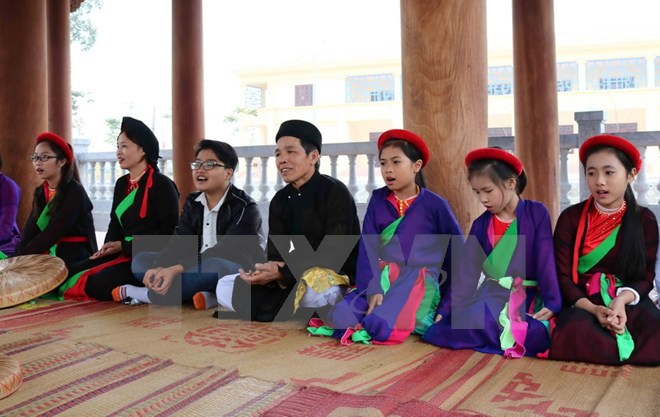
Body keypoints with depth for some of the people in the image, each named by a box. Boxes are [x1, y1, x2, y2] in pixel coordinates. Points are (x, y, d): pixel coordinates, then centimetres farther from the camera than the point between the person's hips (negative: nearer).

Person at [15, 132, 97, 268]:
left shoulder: (75, 192, -12)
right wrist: (18, 256, -19)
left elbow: (52, 233, -20)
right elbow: (30, 232, -2)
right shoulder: (40, 192, 9)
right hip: (51, 256, 6)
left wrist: (18, 258, -24)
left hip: (76, 258, -6)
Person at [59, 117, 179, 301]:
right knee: (70, 274, -8)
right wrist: (109, 246, -7)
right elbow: (115, 224, 17)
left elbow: (169, 232, -15)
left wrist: (123, 246, -15)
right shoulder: (121, 184, 14)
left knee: (100, 284, -28)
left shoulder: (162, 185, -10)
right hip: (124, 252, 8)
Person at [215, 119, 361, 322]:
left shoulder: (335, 193, -13)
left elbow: (333, 258, -20)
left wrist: (282, 274, -30)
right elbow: (276, 255, -1)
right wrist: (269, 273, -26)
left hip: (337, 280, -6)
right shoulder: (279, 200, 7)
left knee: (315, 287, -43)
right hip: (294, 279, 7)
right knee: (224, 287, -7)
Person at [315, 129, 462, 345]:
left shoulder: (435, 204, 0)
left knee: (381, 326, -30)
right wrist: (372, 288, -17)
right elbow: (368, 246, -1)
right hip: (381, 279, 4)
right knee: (340, 318, -22)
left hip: (418, 282, -3)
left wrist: (447, 303, 3)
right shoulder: (377, 199, 8)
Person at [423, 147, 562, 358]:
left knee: (538, 336, -32)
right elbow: (467, 270, 5)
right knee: (466, 321, -28)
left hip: (528, 298, -2)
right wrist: (451, 309, -2)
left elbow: (546, 260, -8)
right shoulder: (481, 224, 6)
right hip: (492, 296, 3)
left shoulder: (537, 213, -3)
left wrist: (552, 303, -15)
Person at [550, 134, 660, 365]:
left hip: (629, 301, 1)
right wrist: (593, 309, -21)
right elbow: (562, 276, -5)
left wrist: (622, 300, -21)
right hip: (582, 301, -1)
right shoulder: (571, 217, -3)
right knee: (576, 334, -35)